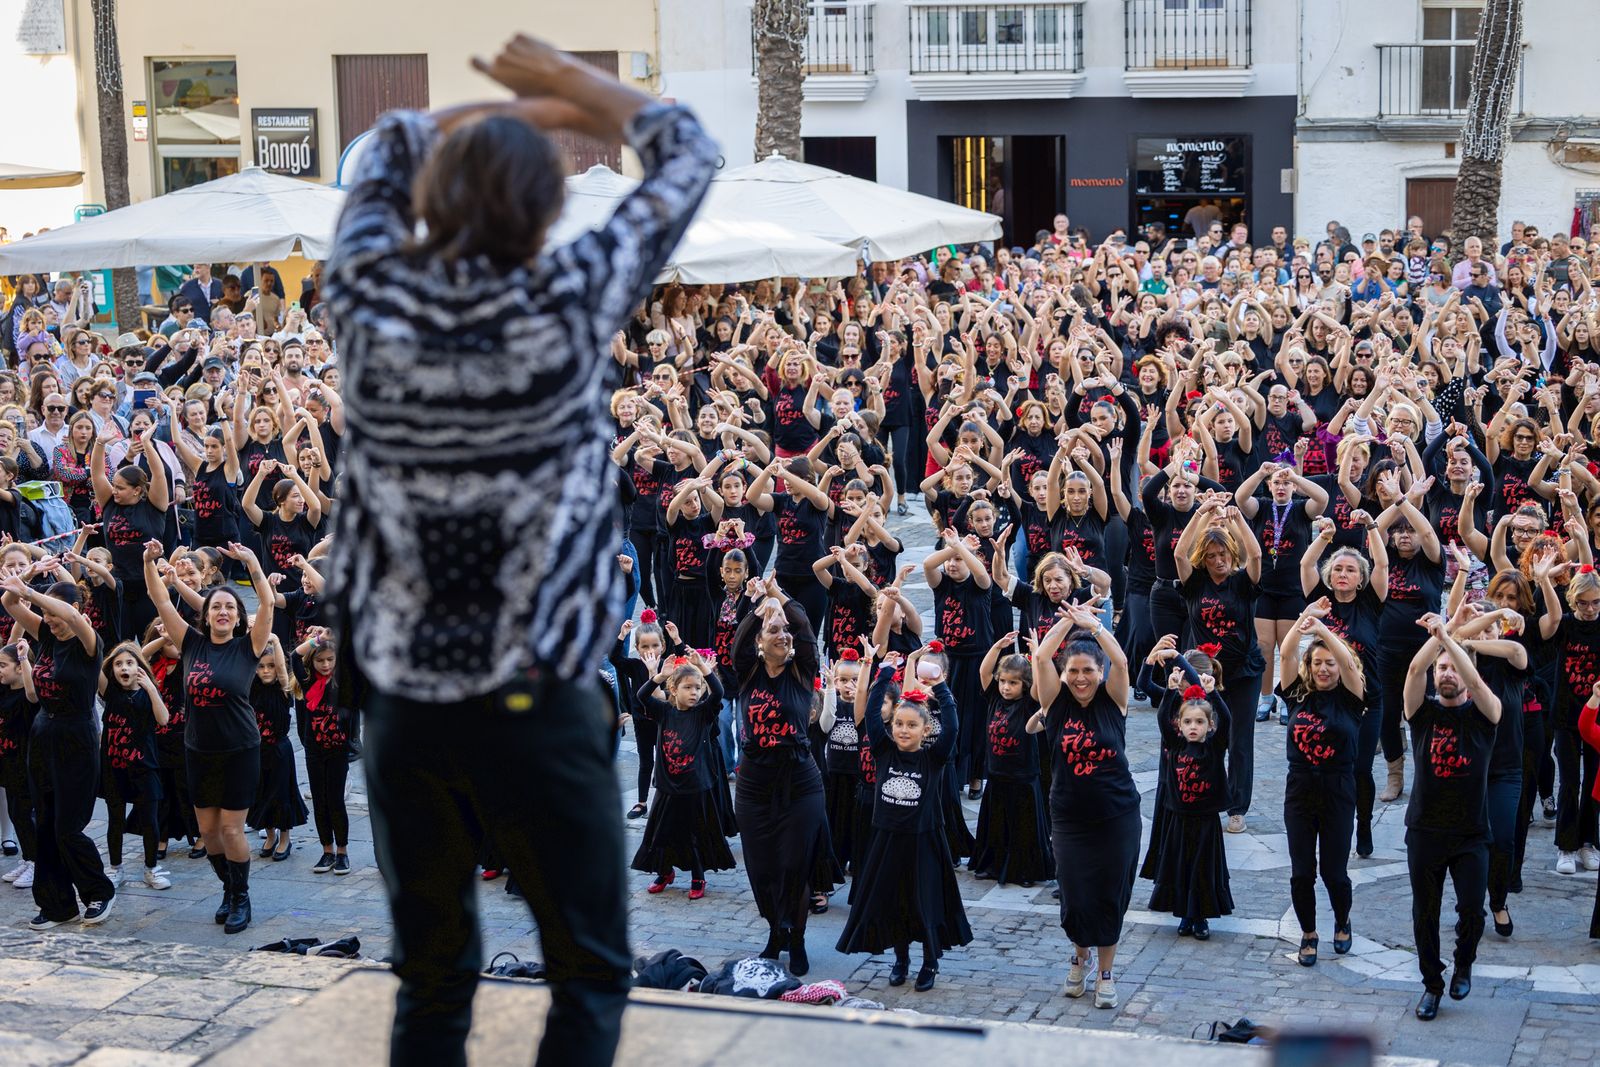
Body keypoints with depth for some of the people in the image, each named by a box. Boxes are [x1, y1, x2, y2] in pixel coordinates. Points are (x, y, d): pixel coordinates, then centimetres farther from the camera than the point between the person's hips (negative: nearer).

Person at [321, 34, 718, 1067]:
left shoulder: (369, 297, -5)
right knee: (591, 971, 9)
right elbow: (690, 154, 5)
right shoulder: (571, 303, -12)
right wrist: (574, 82, 16)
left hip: (399, 699, 3)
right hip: (537, 698, -3)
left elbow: (394, 145, 17)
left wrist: (520, 112, 19)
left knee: (430, 976, 15)